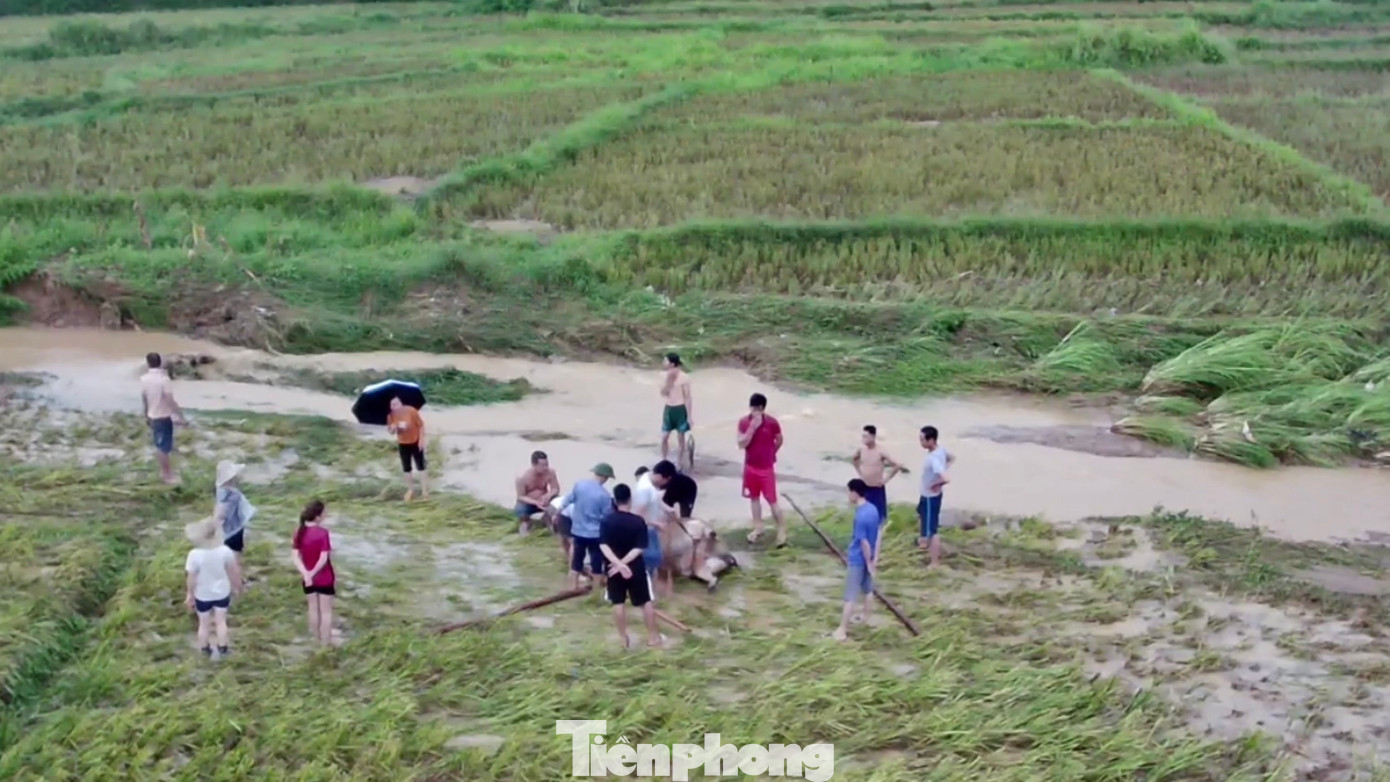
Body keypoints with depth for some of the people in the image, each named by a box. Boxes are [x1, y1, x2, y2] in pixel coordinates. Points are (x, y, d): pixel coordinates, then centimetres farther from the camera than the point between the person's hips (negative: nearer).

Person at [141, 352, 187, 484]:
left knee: (159, 445, 20)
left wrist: (146, 414, 24)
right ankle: (167, 475, 11)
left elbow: (144, 399, 9)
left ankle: (164, 471, 31)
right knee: (164, 447, 2)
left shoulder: (144, 379, -3)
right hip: (163, 416, -7)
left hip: (153, 416, 7)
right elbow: (170, 401, -23)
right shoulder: (164, 379, -23)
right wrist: (182, 417, -17)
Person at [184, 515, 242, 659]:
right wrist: (236, 586, 11)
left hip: (202, 596, -1)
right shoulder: (225, 551, -22)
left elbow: (192, 578, -19)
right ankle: (222, 649, 32)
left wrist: (190, 595, -3)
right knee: (221, 621, 21)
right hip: (222, 593, 1)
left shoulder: (195, 555, -29)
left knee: (204, 623, 21)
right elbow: (233, 571, -7)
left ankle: (205, 650, 40)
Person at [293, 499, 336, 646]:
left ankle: (317, 640, 30)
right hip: (324, 578, -5)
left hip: (308, 578, 5)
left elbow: (296, 557, -8)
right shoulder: (322, 532, -22)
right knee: (326, 611, 8)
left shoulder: (299, 533, -4)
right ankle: (326, 643, 14)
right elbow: (324, 558, -23)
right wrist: (312, 573, -12)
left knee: (313, 608, 18)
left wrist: (306, 573, -16)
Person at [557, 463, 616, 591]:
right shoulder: (603, 494, -19)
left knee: (576, 561, 16)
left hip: (578, 530, 5)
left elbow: (567, 500, 7)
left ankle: (573, 588, 23)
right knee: (597, 563, 6)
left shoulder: (578, 484, -6)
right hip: (595, 533, -5)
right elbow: (608, 516, -10)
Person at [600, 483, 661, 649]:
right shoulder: (638, 521, -13)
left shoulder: (608, 521, -9)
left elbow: (603, 546, -18)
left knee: (618, 603, 11)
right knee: (646, 602, 11)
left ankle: (623, 638, 15)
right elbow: (639, 548, -18)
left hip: (614, 568, 1)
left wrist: (618, 563, -25)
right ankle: (652, 636, 17)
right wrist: (623, 562, -18)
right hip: (635, 568, -1)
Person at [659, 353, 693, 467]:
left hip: (680, 409, -5)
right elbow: (663, 393, -7)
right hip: (669, 408, 5)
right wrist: (669, 380, -20)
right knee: (664, 437, 6)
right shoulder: (664, 375, -1)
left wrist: (689, 416, -13)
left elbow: (687, 397, -13)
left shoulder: (683, 377, -16)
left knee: (680, 438, 7)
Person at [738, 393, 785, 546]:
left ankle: (782, 531, 11)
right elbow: (741, 444, -16)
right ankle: (758, 528, 30)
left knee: (772, 500, 0)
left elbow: (779, 441, 3)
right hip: (750, 467, 3)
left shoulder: (772, 423, -13)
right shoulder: (743, 422, -7)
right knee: (754, 497, 15)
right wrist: (752, 428, -25)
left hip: (766, 468, -3)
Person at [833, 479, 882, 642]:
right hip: (868, 558, 8)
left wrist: (869, 563, -13)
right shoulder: (873, 509, -1)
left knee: (850, 596, -2)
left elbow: (864, 543, -23)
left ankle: (842, 629, 3)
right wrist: (875, 558, 7)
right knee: (867, 590, 24)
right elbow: (878, 534, 5)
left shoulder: (860, 516, -28)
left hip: (858, 560, -8)